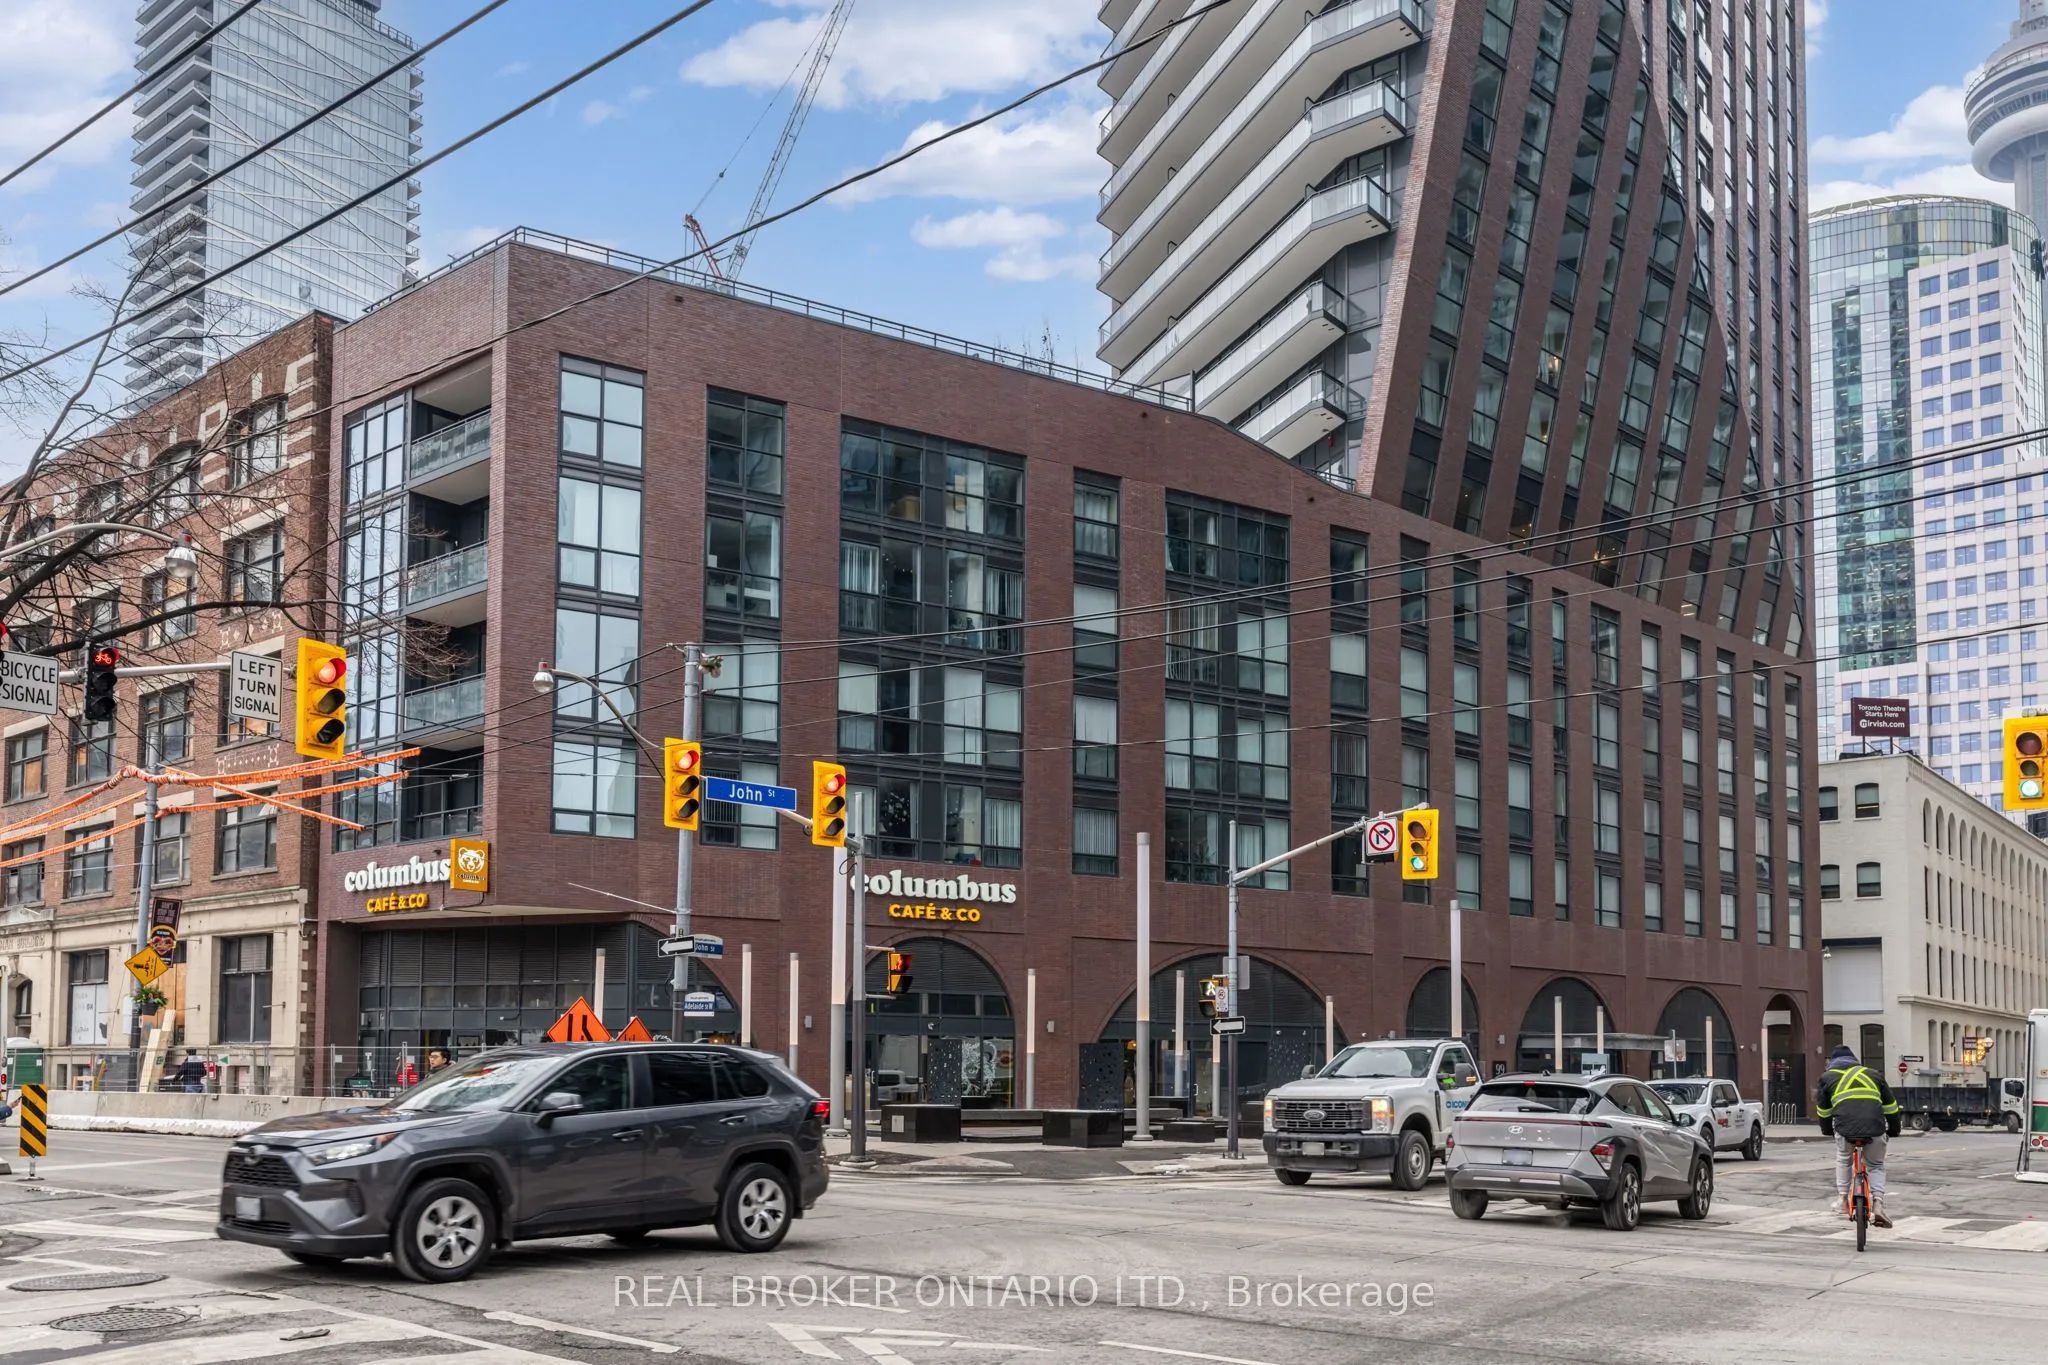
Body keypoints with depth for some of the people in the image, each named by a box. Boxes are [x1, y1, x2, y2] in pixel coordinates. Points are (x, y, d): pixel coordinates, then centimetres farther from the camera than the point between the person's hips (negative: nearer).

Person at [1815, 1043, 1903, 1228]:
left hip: (1845, 1128, -1)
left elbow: (1823, 1111, 30)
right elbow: (1891, 1107, 30)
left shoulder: (1828, 1077, 24)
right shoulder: (1873, 1075, 28)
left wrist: (1827, 1130, 47)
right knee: (1876, 1165, 25)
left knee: (1843, 1161, 31)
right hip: (1876, 1128, 1)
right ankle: (1878, 1203, 5)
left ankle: (1845, 1199, 27)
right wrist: (1894, 1130, 43)